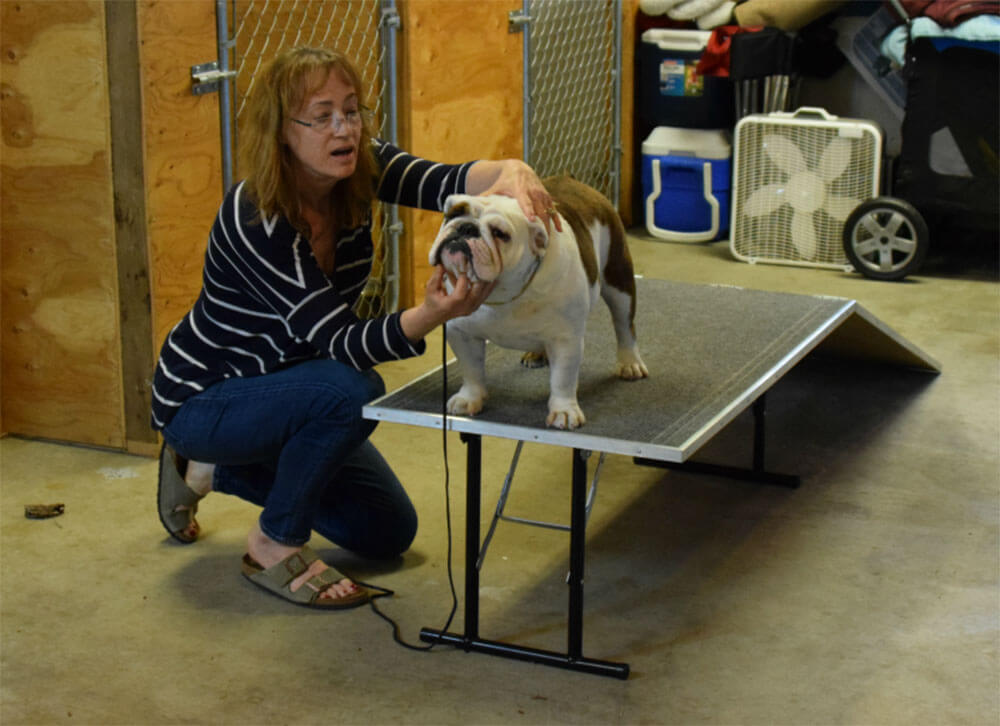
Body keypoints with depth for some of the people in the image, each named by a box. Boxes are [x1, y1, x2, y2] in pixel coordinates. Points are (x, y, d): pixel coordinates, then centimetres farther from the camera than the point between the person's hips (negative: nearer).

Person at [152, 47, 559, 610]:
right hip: (203, 399, -8)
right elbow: (338, 341, -36)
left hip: (284, 385, 8)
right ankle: (274, 547, -12)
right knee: (352, 390, -35)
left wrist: (509, 171, -55)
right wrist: (432, 315, -55)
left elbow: (447, 183, -31)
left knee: (390, 532, 11)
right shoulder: (254, 219, -32)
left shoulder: (360, 170, -13)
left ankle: (216, 471, 24)